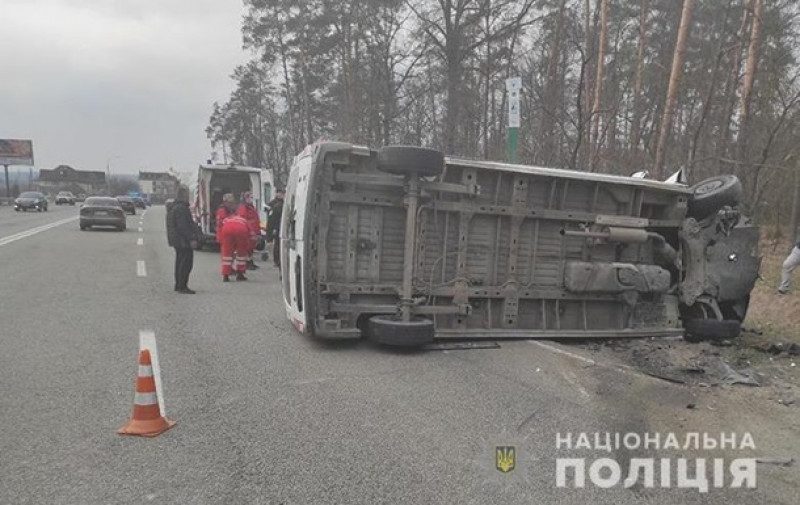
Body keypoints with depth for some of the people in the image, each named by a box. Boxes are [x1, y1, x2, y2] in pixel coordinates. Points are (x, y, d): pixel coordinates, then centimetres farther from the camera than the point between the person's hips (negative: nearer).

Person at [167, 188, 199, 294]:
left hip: (176, 240, 11)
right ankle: (182, 286, -7)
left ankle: (178, 285, 25)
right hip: (183, 241, -11)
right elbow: (183, 226, -24)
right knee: (186, 263, -8)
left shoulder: (173, 207, 16)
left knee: (180, 261, 17)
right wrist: (191, 239, -22)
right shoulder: (181, 208, -18)